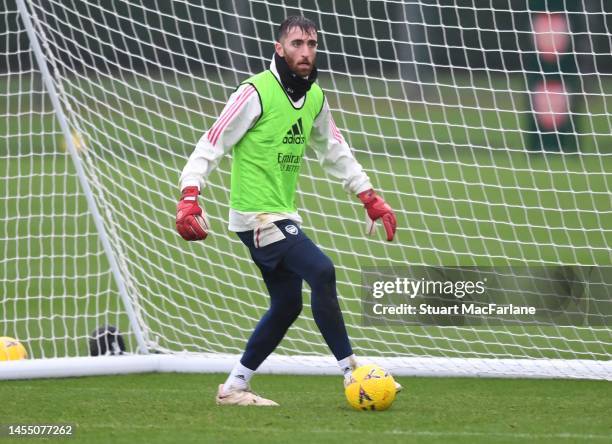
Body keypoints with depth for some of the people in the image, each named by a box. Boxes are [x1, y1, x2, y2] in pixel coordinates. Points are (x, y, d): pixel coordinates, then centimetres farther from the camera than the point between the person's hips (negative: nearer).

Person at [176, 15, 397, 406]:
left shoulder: (315, 98, 9)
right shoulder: (256, 92, -15)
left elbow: (335, 152, 22)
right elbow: (212, 144, -15)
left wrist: (371, 198, 20)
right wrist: (190, 197, -25)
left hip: (283, 214, 9)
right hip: (256, 214, -9)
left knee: (288, 304, 11)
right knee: (321, 271, -21)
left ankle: (234, 387, 21)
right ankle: (351, 371, -16)